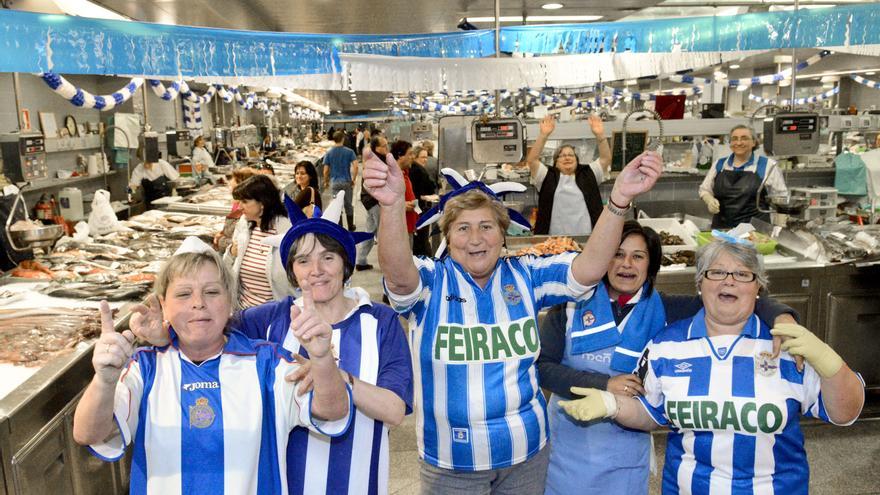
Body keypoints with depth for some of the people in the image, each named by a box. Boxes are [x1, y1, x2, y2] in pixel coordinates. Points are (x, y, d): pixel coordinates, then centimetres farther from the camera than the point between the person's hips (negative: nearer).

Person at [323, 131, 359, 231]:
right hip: (347, 181, 0)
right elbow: (355, 166, -13)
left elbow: (326, 171, -3)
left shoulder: (329, 153, -3)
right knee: (348, 205, 13)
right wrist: (353, 180, -1)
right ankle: (351, 227, 24)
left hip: (334, 182, 0)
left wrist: (326, 182, 12)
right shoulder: (349, 151, -5)